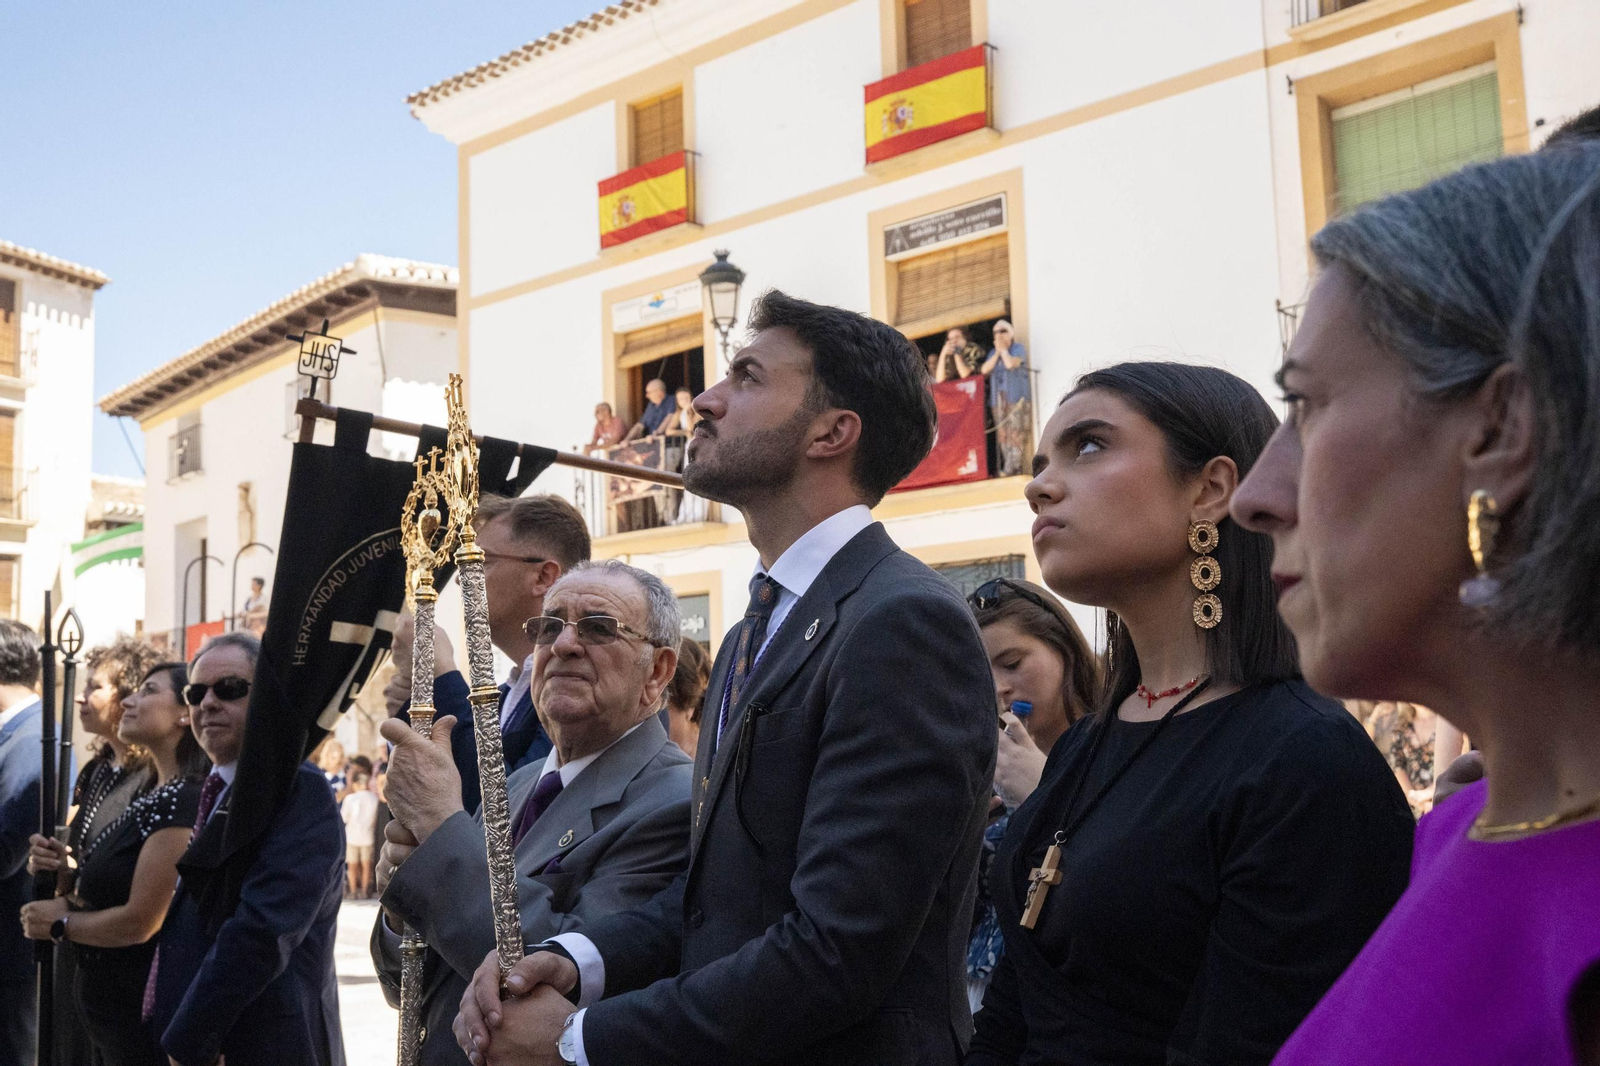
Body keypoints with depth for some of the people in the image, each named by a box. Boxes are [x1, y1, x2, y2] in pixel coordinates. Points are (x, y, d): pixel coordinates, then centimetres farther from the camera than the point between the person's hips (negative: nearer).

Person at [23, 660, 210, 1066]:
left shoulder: (182, 802, -21)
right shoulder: (151, 797, 9)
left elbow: (141, 921, -22)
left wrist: (60, 923, -7)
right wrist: (65, 874, -2)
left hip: (144, 1015, -9)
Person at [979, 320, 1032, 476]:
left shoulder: (1018, 349, 2)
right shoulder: (993, 352, 20)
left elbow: (1010, 363, -17)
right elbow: (985, 370, 4)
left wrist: (1003, 349, -2)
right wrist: (997, 352, 0)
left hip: (1016, 398, -6)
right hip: (999, 400, 6)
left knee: (1016, 433, -10)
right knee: (1002, 434, 2)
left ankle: (1012, 468, -12)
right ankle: (1007, 468, 2)